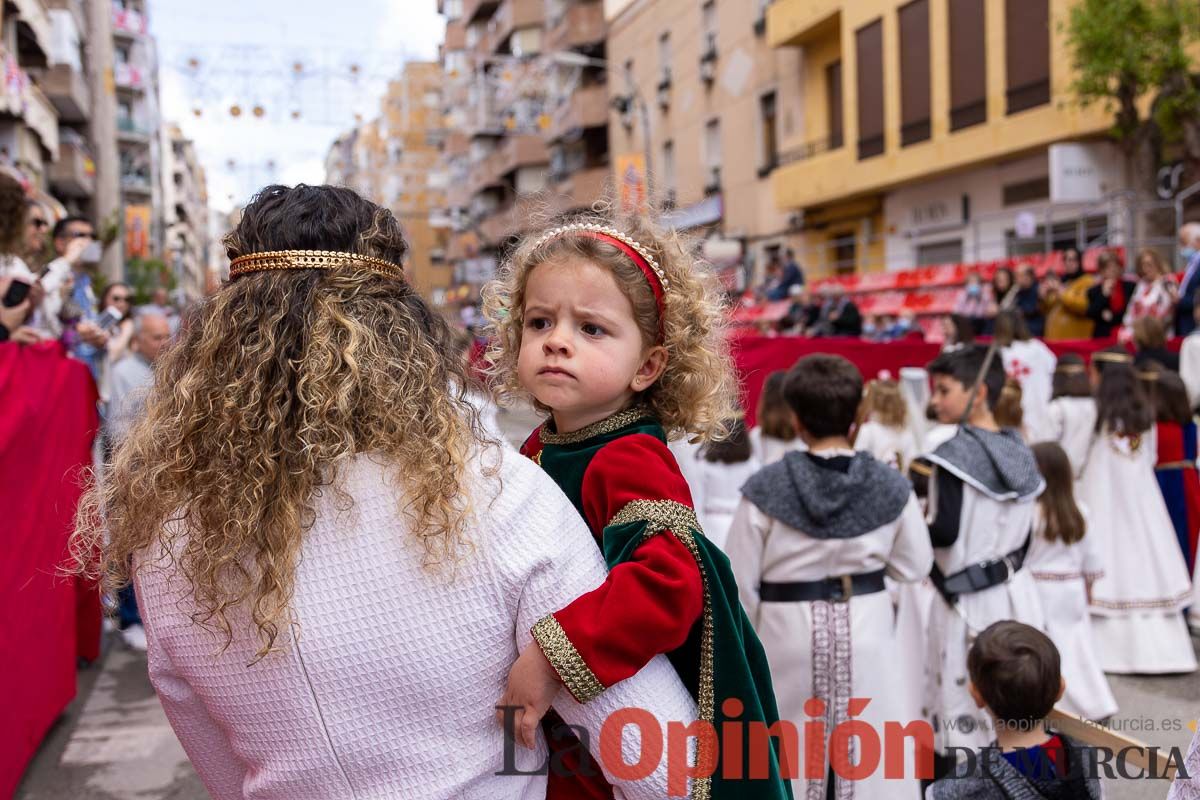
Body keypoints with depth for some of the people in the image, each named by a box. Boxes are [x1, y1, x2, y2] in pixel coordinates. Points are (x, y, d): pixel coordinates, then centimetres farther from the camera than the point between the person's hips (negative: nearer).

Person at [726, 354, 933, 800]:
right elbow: (915, 565, 3)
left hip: (790, 633, -2)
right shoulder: (889, 486, -7)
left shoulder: (765, 489, -15)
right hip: (866, 628, 2)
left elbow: (741, 583, -10)